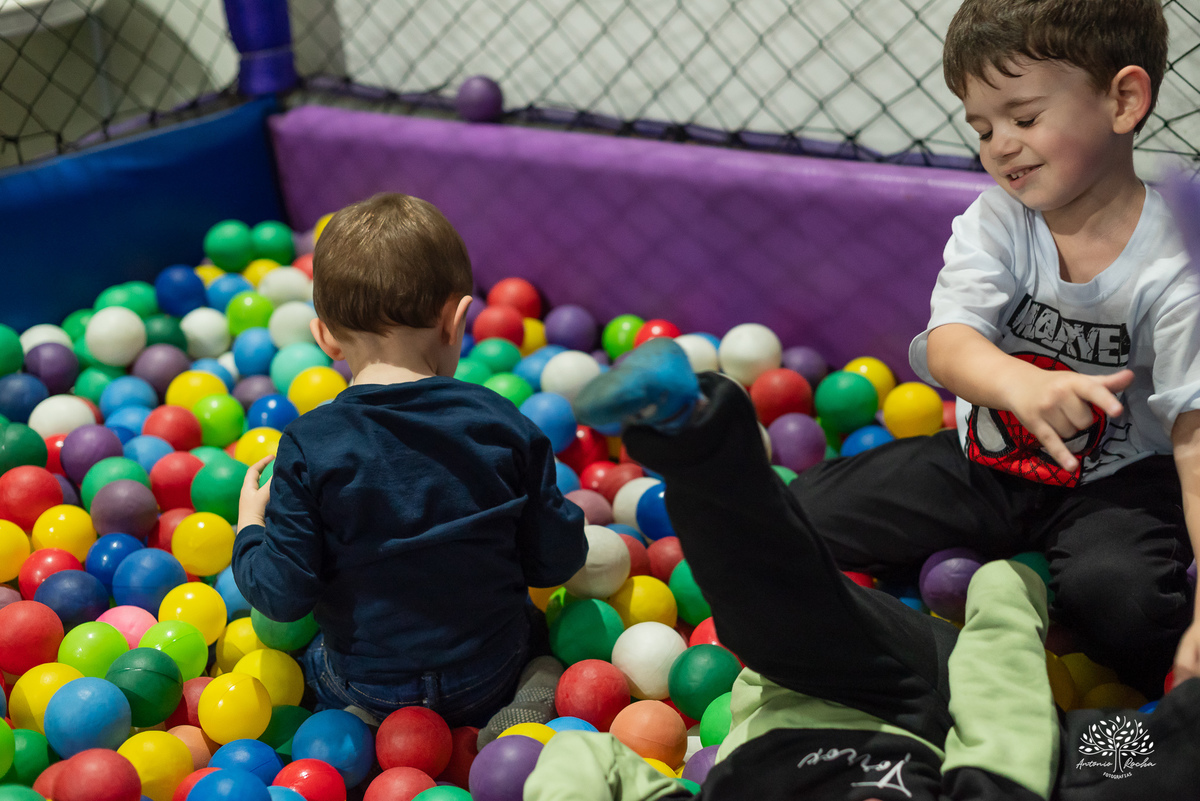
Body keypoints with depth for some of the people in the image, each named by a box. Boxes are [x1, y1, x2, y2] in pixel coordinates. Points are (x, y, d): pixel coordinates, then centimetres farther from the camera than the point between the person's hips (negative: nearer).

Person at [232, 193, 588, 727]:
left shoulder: (310, 447, -19)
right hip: (491, 679, 2)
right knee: (529, 622, 32)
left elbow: (282, 595, -15)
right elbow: (557, 560, -6)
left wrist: (250, 527, 4)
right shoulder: (503, 424, -13)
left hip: (368, 690, -1)